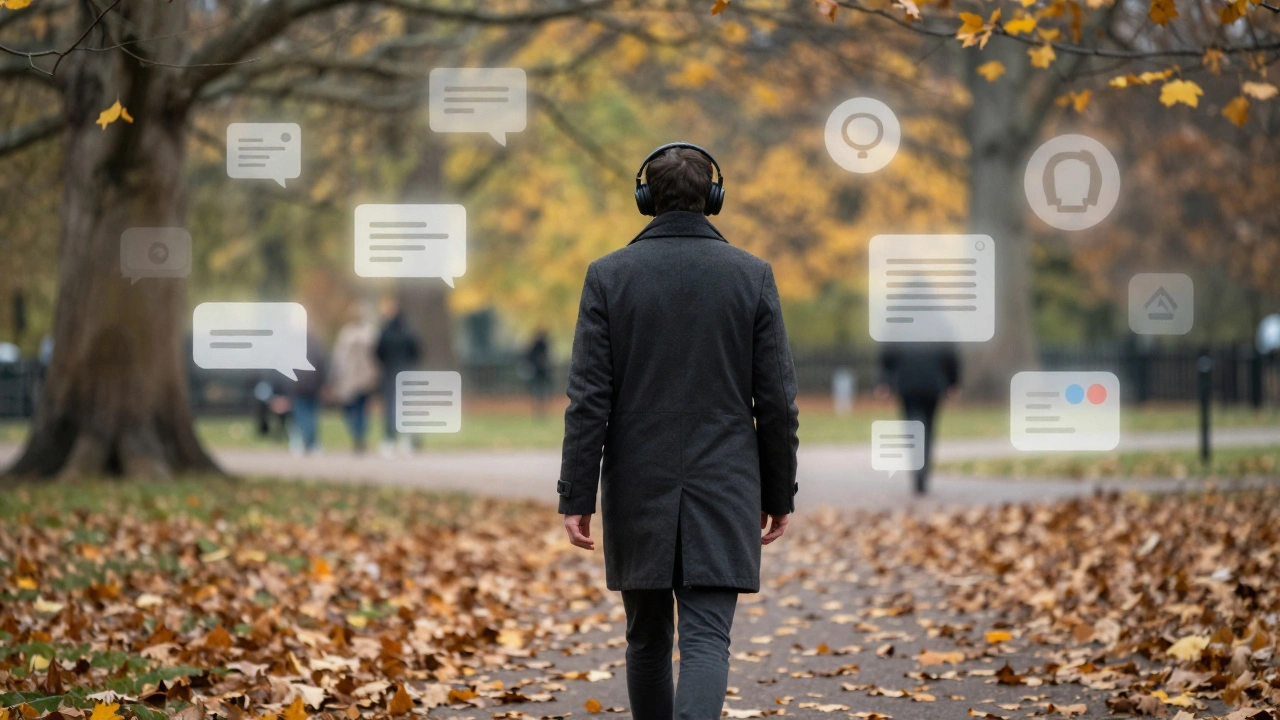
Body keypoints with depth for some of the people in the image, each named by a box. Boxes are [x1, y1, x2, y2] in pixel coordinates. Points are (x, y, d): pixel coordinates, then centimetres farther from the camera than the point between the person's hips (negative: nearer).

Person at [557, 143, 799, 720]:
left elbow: (589, 399, -6)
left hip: (638, 487, 1)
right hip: (724, 490, -1)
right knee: (706, 639, -6)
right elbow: (777, 401, 0)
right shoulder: (752, 276, 0)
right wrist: (778, 494, 9)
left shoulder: (609, 276, -2)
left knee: (648, 638, 15)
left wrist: (576, 498, -3)